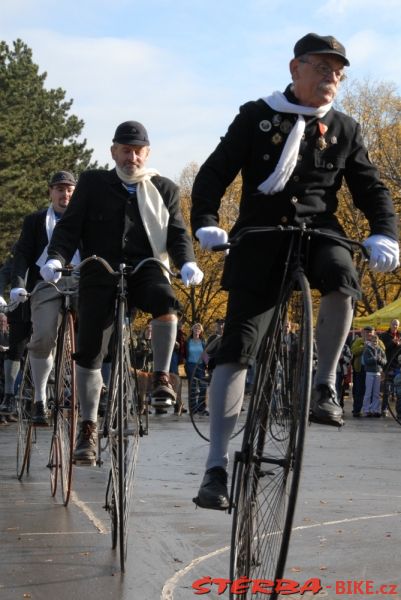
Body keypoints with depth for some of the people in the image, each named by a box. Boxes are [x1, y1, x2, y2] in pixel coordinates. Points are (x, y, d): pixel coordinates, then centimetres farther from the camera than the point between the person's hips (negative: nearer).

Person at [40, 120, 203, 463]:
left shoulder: (165, 189, 12)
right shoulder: (93, 183, 10)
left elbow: (177, 233, 6)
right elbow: (70, 226, 5)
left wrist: (187, 263, -15)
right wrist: (55, 258, -14)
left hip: (145, 268, 0)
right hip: (100, 271, 0)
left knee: (165, 300, -34)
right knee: (90, 351, -4)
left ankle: (162, 378, -20)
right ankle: (88, 428, 7)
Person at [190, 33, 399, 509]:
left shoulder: (345, 130, 10)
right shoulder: (257, 116, 4)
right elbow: (215, 172, 0)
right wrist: (205, 222, -17)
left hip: (317, 232, 1)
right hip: (259, 238, -1)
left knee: (340, 275, -35)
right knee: (237, 344, -9)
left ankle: (323, 385, -13)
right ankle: (216, 466, -5)